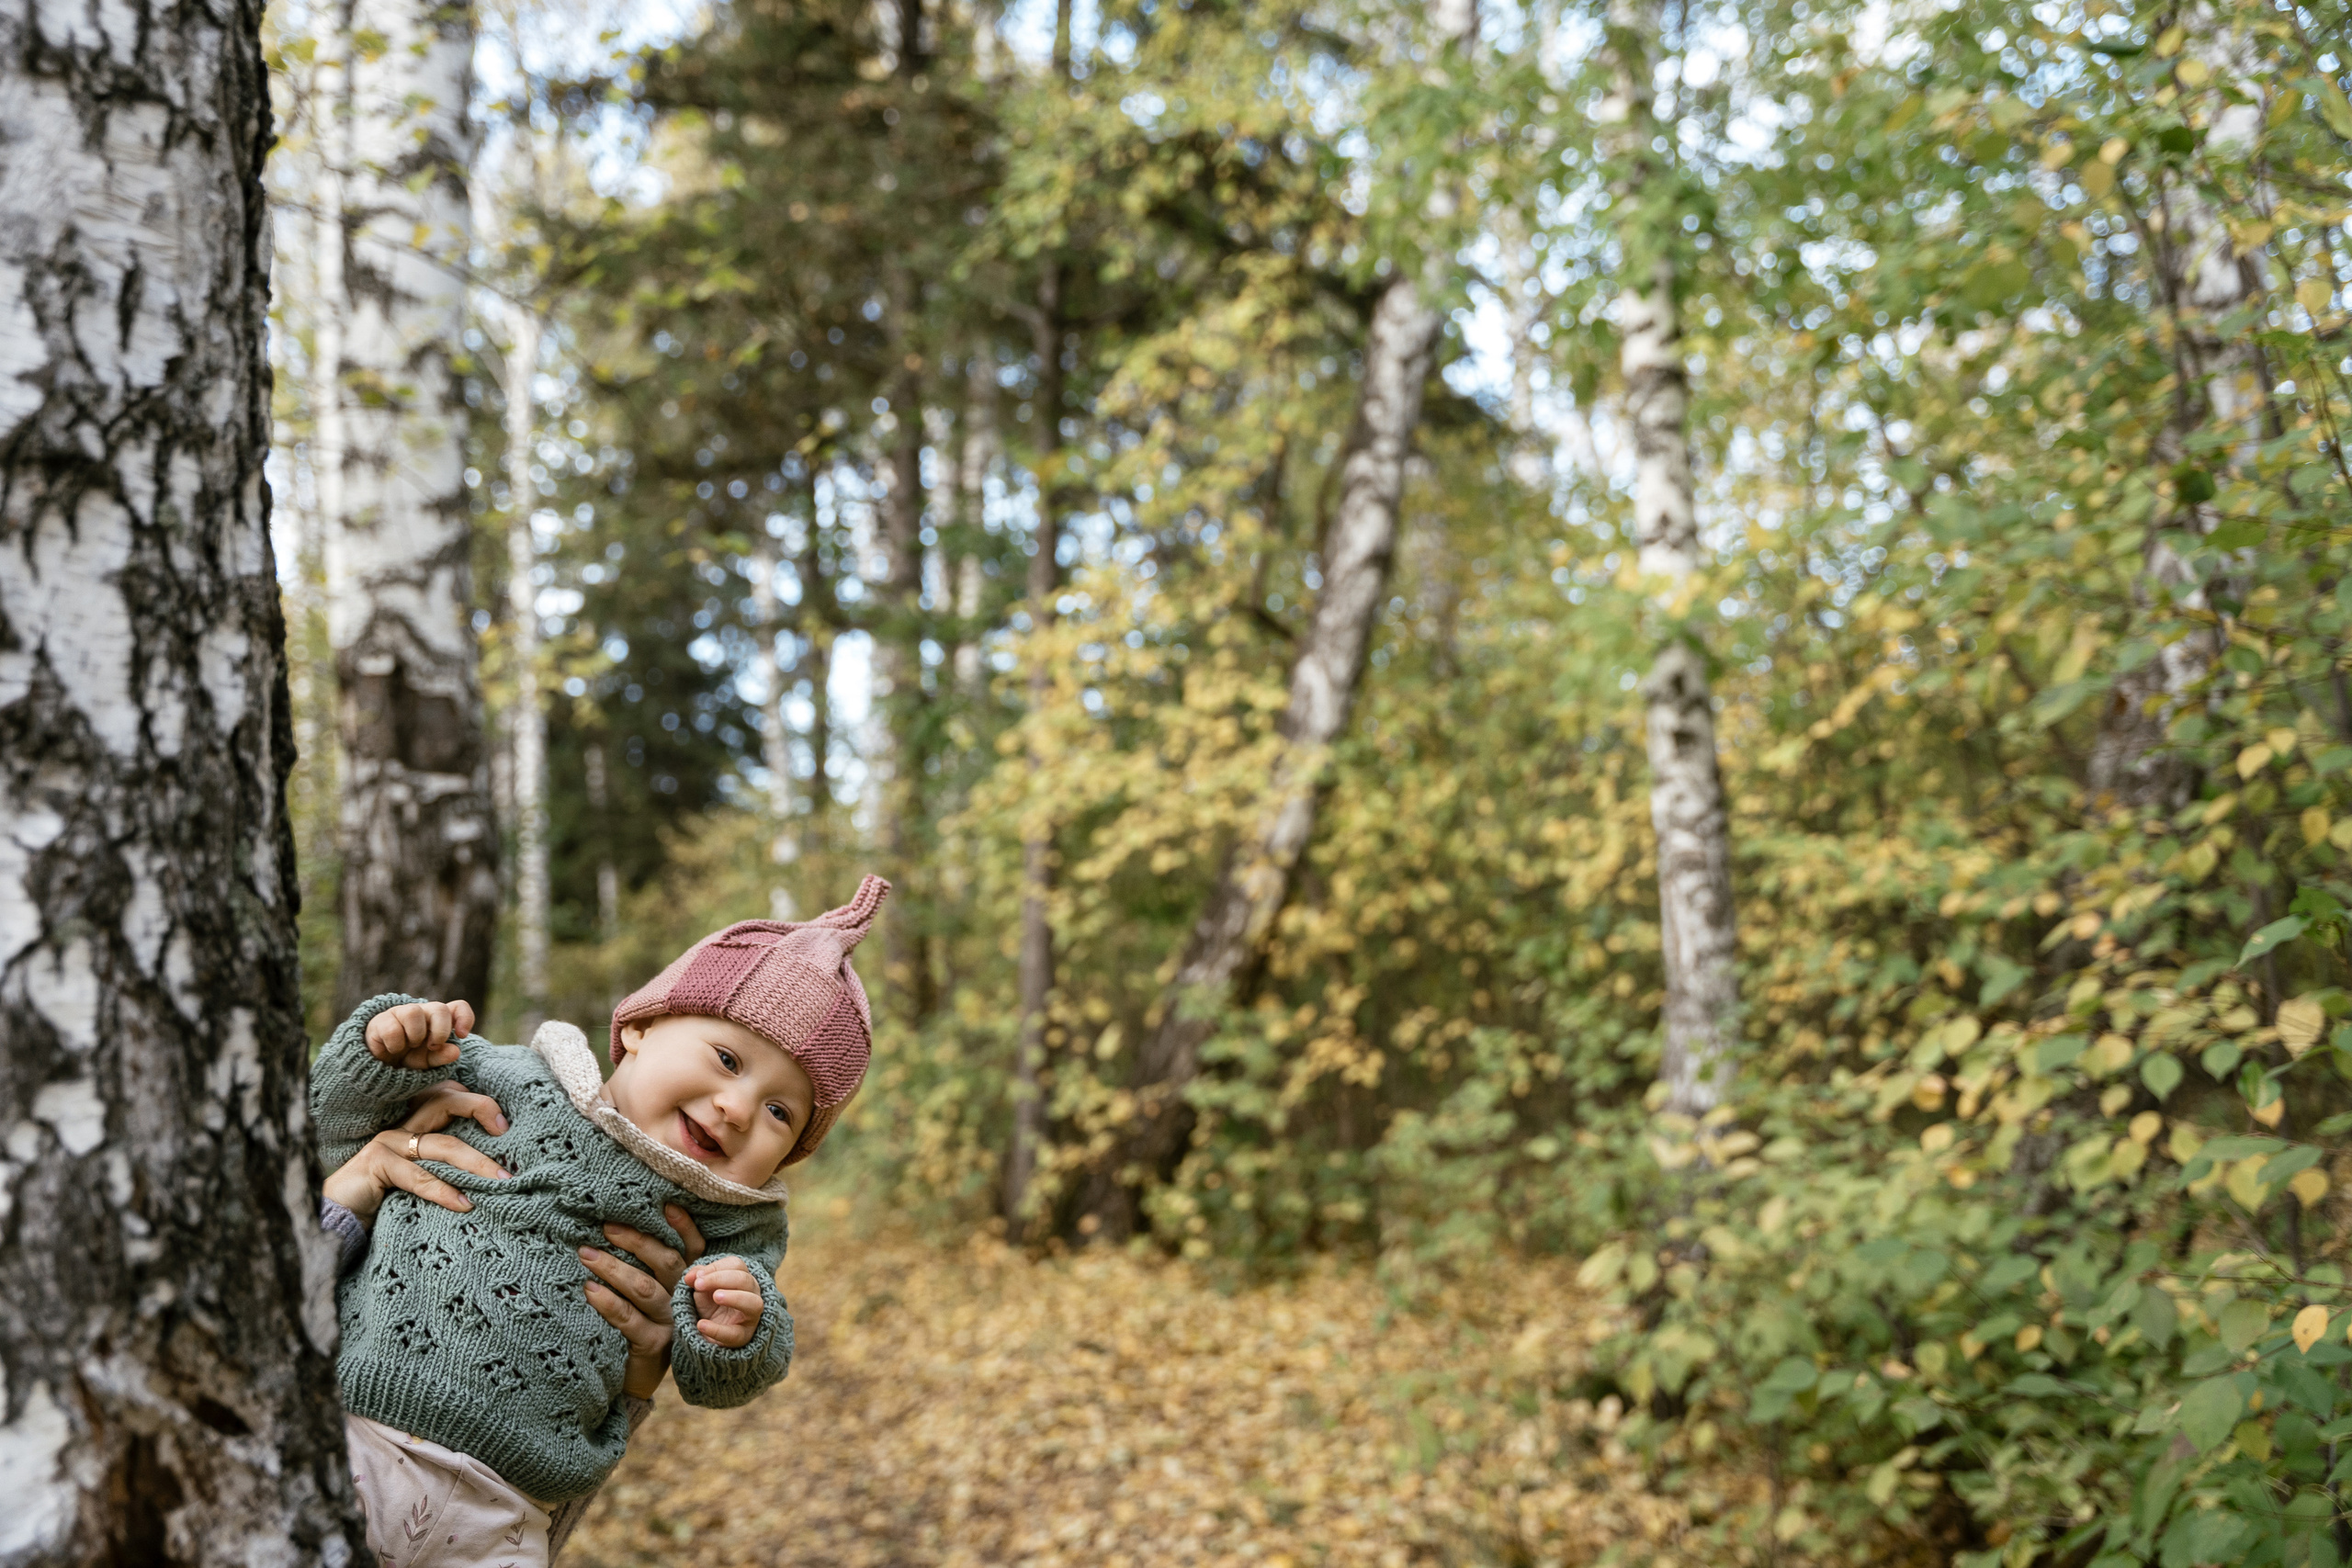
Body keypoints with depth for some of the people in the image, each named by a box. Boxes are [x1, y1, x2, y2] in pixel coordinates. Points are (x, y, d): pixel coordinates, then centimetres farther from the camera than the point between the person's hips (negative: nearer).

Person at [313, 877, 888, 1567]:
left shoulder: (731, 1227, 9)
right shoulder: (512, 1083, 5)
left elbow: (715, 1384, 5)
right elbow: (341, 1131, 14)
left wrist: (736, 1336, -18)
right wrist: (384, 1053, -7)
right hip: (340, 1425, -1)